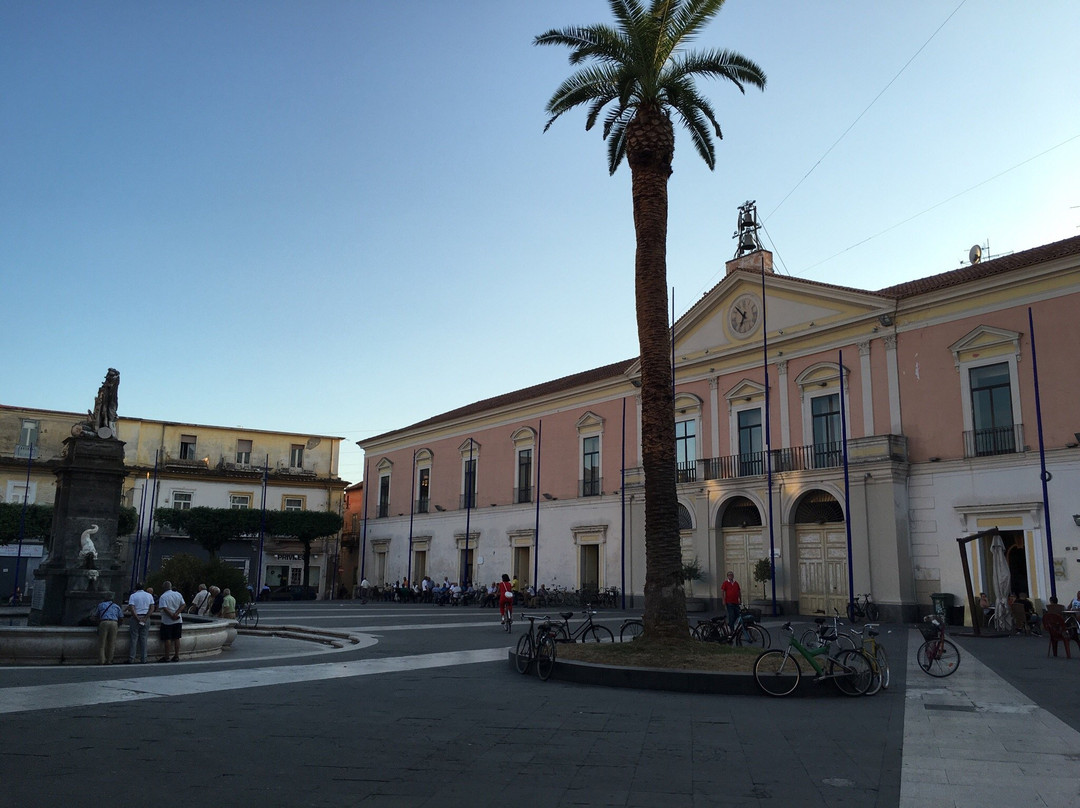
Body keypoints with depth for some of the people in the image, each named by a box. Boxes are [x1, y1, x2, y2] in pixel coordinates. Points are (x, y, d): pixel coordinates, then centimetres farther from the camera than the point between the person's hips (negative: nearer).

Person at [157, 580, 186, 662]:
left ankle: (167, 657, 6)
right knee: (176, 639, 9)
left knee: (167, 639, 2)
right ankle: (176, 656, 12)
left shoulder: (163, 596, -10)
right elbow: (182, 605, 0)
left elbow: (165, 608, -20)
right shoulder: (178, 594, 7)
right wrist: (176, 614, -9)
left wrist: (172, 616, -16)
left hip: (167, 621, -5)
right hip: (178, 621, 5)